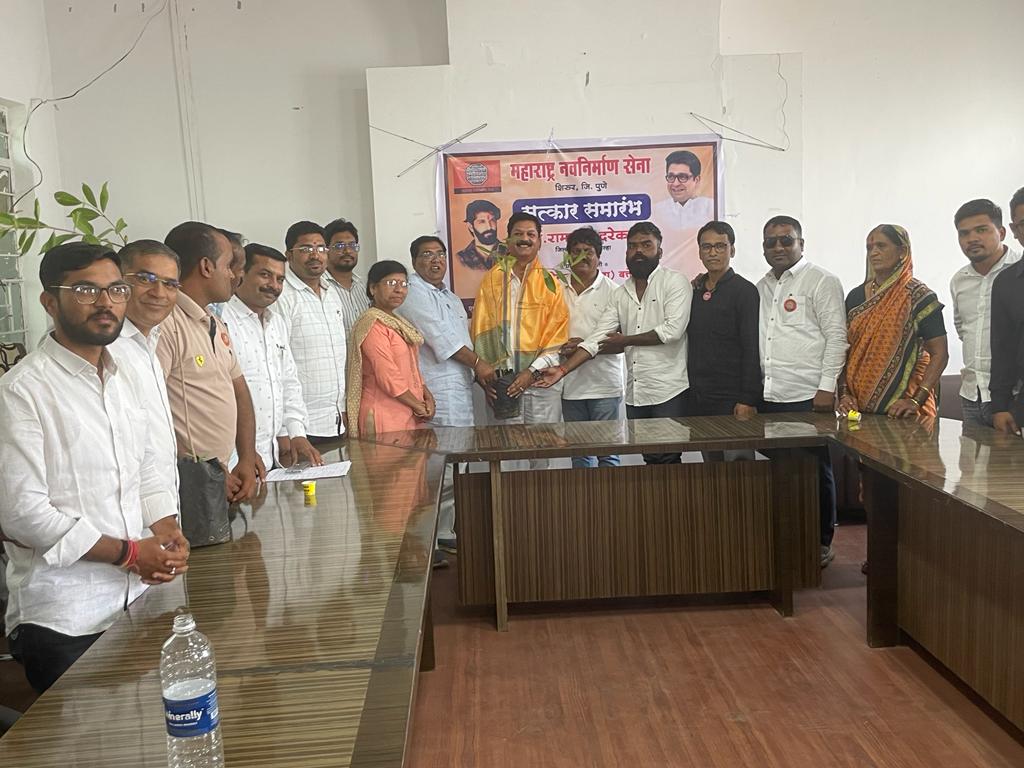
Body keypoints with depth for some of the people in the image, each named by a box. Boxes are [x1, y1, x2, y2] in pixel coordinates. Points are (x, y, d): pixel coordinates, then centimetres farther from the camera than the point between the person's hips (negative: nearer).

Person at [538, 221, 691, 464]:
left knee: (667, 460, -4)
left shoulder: (675, 282, -3)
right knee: (649, 459, 12)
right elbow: (597, 338, 8)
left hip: (668, 391, -5)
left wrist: (625, 340, -4)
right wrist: (563, 369, -3)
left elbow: (673, 329, -16)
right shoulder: (621, 293, 13)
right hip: (635, 394, 6)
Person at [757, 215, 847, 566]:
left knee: (816, 472, 2)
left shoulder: (822, 281, -2)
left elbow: (836, 336, -8)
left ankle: (821, 543, 15)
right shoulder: (761, 287, 17)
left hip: (808, 397, -5)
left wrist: (827, 387, -14)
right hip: (769, 398, 6)